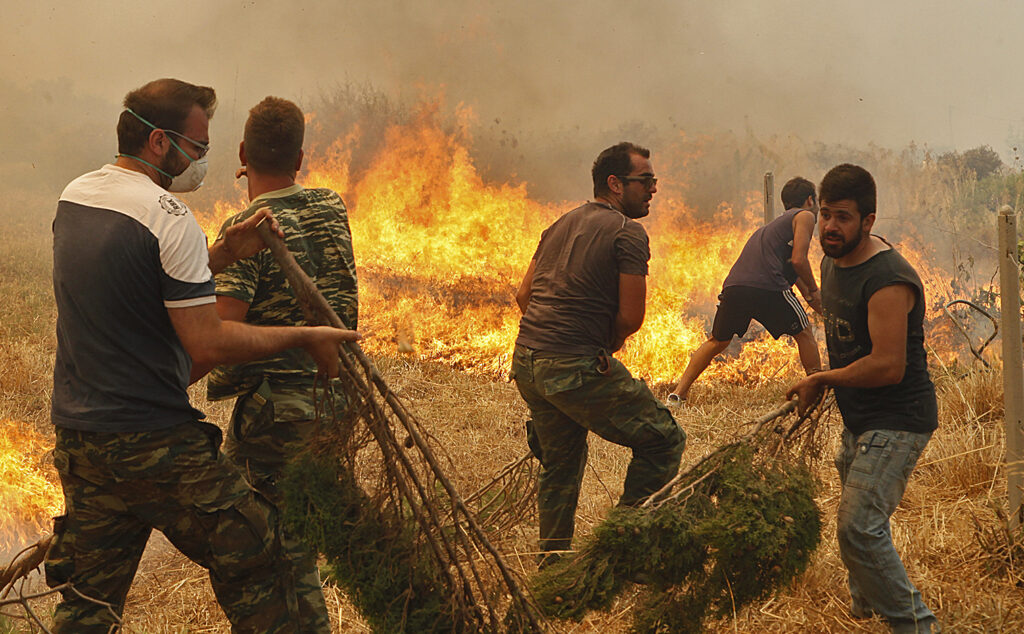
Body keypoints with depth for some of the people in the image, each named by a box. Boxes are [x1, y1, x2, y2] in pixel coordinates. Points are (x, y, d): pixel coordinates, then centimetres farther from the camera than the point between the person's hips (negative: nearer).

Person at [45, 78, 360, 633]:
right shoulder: (168, 217, -16)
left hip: (77, 438, 8)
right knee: (251, 566, 5)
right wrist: (305, 337, -8)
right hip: (155, 443, -8)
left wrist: (221, 255, 10)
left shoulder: (74, 197, 10)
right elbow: (207, 344, -18)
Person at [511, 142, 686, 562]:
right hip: (577, 367, -9)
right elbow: (631, 317, -11)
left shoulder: (561, 226, 19)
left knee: (560, 465, 23)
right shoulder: (628, 233, -6)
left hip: (526, 362, 9)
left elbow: (524, 294, 20)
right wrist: (607, 347, 7)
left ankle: (551, 564, 29)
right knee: (664, 441, 0)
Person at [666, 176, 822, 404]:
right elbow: (798, 260, -3)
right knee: (804, 333, 13)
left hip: (733, 284, 7)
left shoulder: (777, 223, 37)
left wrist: (819, 304, 49)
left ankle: (678, 392, 11)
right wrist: (813, 290, 10)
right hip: (768, 285, -7)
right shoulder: (805, 216, 11)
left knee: (717, 342, 18)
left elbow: (793, 270, 44)